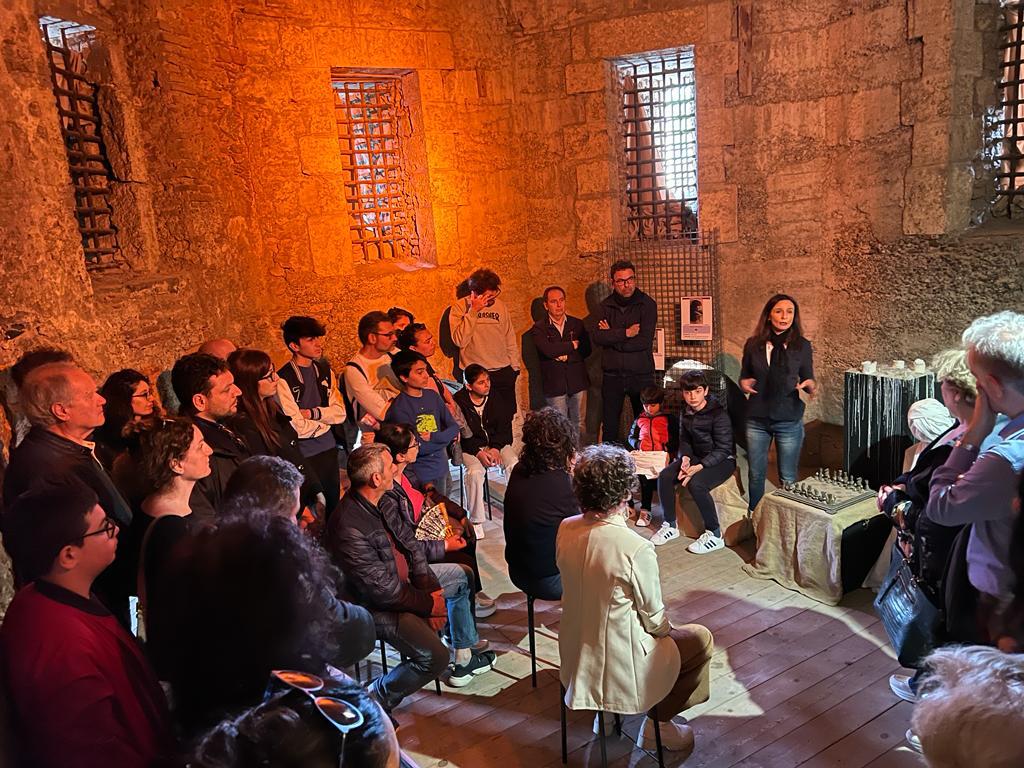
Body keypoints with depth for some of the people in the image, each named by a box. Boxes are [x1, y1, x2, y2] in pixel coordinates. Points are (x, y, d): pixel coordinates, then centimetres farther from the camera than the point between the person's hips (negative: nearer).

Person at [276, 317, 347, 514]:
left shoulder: (325, 370, 7)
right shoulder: (283, 379, -15)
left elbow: (340, 412, 4)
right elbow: (298, 428, -18)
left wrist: (314, 413, -13)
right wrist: (325, 418, -3)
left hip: (329, 448, 6)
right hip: (304, 454, -6)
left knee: (333, 505, 16)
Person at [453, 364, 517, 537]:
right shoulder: (458, 401, -12)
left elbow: (505, 426, 3)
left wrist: (496, 448, -12)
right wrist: (478, 452, -21)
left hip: (496, 443, 3)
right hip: (471, 446, -3)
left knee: (515, 465, -25)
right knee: (475, 472, -32)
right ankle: (476, 521, -19)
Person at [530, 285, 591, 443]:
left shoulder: (577, 324, 11)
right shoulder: (539, 328, 0)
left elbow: (586, 350, 3)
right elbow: (548, 350, -16)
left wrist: (566, 355, -11)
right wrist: (573, 345, -5)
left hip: (577, 382, 3)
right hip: (554, 385, -3)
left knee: (576, 424, 8)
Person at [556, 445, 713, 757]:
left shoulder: (565, 529, -12)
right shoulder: (636, 549, -31)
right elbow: (655, 620, -14)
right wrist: (665, 628, 6)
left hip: (573, 659, 7)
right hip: (620, 668, -6)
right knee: (701, 639, 18)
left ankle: (606, 709, 35)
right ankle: (658, 723, 26)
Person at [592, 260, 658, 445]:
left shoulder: (647, 304, -3)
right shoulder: (605, 306, 4)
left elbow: (645, 341, -14)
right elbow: (597, 338, -11)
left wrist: (612, 336, -9)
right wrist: (625, 333, -17)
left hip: (641, 374, -2)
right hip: (612, 375, 2)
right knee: (610, 426, 7)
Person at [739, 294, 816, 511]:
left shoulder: (802, 346, -2)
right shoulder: (753, 344, 0)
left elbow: (807, 379, 5)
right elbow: (744, 375, 10)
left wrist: (811, 386, -18)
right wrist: (743, 383, -12)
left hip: (789, 421, -1)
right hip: (756, 419, 1)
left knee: (788, 479, 7)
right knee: (756, 475, 11)